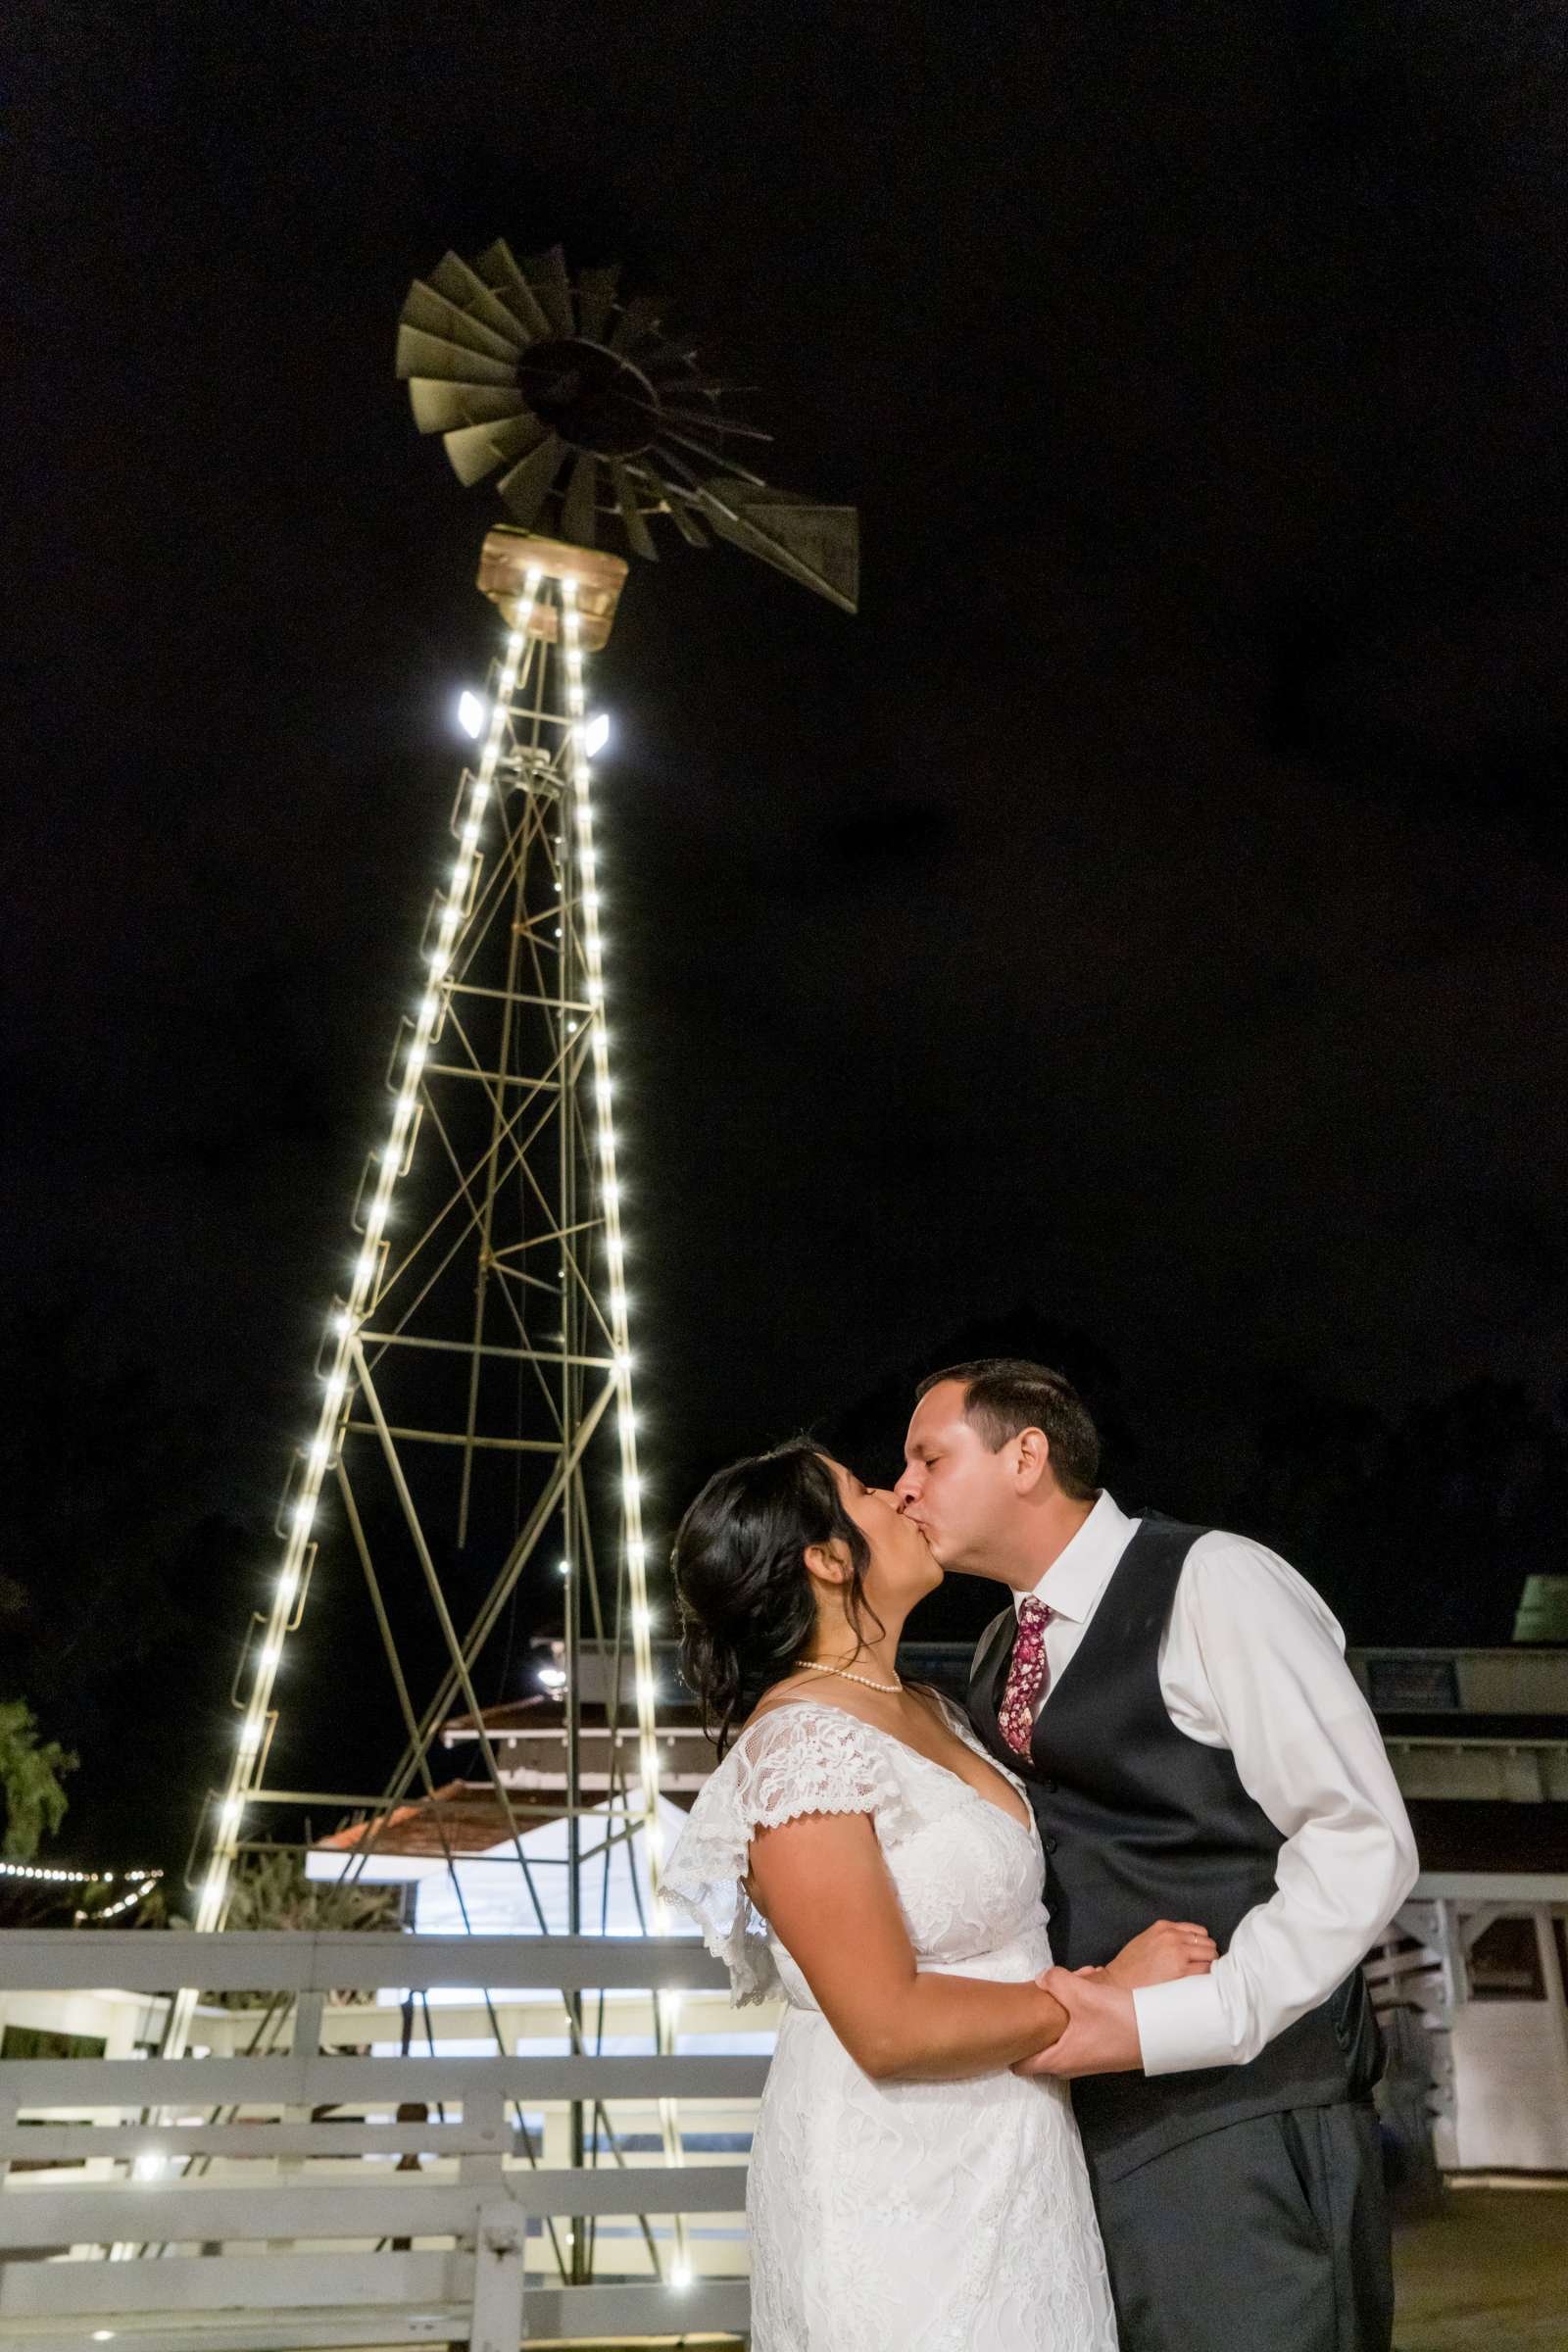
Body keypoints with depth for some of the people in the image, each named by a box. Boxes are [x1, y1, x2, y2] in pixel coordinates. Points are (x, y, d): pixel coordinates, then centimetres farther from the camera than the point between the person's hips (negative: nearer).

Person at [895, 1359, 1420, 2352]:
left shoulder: (1212, 1582, -13)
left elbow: (1363, 1843, -16)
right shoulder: (1000, 1654, 10)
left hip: (1238, 2120, -6)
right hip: (1074, 2121, 7)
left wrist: (1163, 2024, -21)